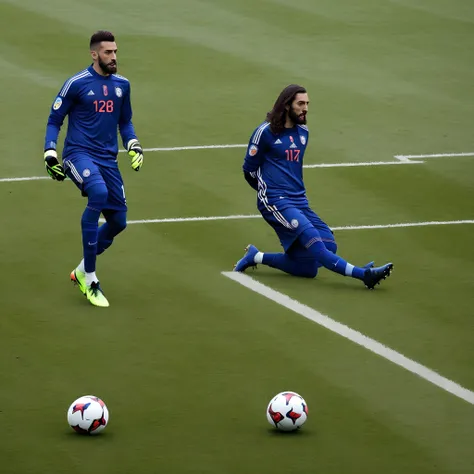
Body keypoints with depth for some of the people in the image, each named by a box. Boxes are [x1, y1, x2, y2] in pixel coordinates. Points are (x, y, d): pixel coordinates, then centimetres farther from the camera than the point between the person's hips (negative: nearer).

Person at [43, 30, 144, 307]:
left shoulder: (122, 85, 10)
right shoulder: (76, 84, -6)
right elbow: (54, 120, 1)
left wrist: (133, 145, 5)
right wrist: (50, 154, -10)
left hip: (108, 159, 6)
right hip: (78, 154, -6)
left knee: (118, 222, 3)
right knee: (98, 192, -34)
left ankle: (83, 271, 29)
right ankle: (89, 279, -26)